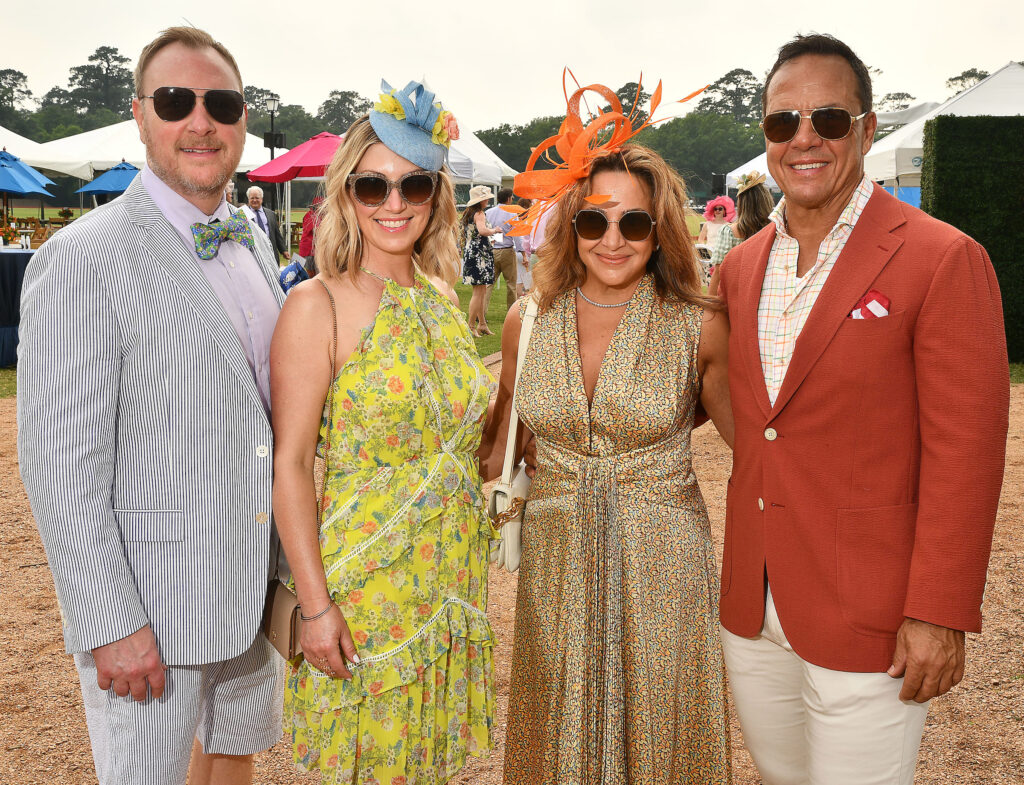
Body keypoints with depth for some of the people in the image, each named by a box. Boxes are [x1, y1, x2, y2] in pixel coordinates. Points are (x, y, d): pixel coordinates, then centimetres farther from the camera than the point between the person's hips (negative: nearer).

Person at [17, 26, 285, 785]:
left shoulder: (253, 243, 7)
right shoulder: (82, 259, -16)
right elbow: (61, 461, -18)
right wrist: (112, 624, -19)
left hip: (255, 587, 7)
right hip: (148, 608, -6)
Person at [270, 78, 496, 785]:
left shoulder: (443, 301, 6)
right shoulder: (318, 305, -12)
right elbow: (288, 463, -14)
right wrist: (315, 605, -17)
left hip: (451, 585, 5)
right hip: (360, 587, -5)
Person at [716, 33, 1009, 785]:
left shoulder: (943, 260, -12)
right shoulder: (740, 266, 7)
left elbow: (965, 451, -13)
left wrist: (938, 615, -15)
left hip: (867, 624, -5)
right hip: (751, 610, 6)